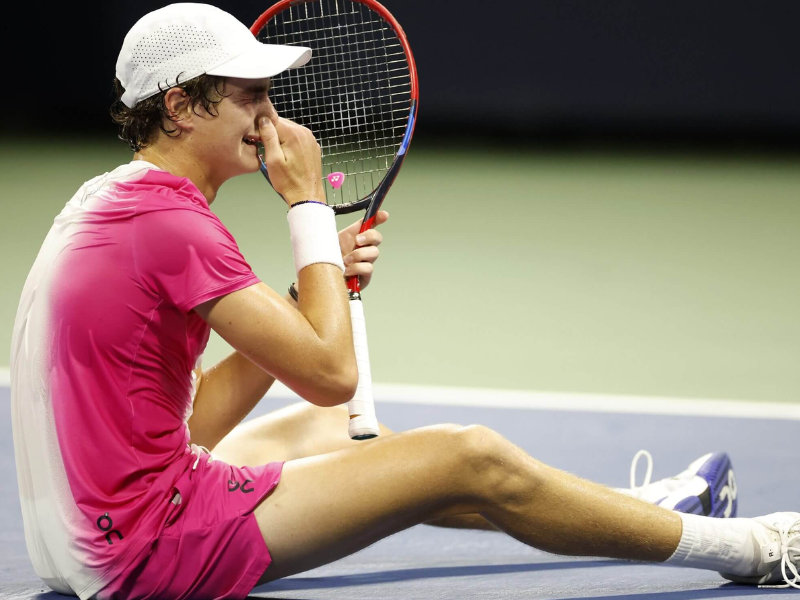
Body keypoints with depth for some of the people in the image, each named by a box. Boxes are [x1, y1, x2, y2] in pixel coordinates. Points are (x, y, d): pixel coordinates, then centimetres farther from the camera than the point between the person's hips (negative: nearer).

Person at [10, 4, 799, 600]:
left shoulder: (109, 202, 12)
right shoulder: (168, 220, -18)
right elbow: (332, 373, -16)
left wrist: (317, 277, 8)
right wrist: (308, 201, -7)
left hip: (80, 534, 10)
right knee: (470, 460, -7)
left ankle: (631, 516, 38)